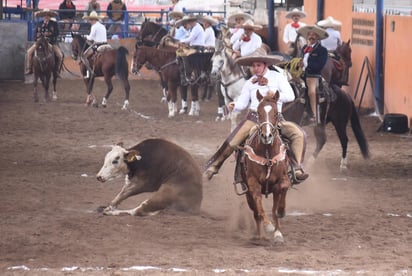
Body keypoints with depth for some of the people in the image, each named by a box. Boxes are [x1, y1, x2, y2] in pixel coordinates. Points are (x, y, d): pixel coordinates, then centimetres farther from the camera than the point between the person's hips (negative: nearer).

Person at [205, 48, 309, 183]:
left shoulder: (278, 77, 3)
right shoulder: (250, 83, 11)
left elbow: (290, 96, -4)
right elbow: (242, 103, 10)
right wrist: (234, 106, -13)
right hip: (253, 117, 1)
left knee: (299, 134, -22)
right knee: (232, 142, -12)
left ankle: (298, 168, -20)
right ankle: (213, 166, 0)